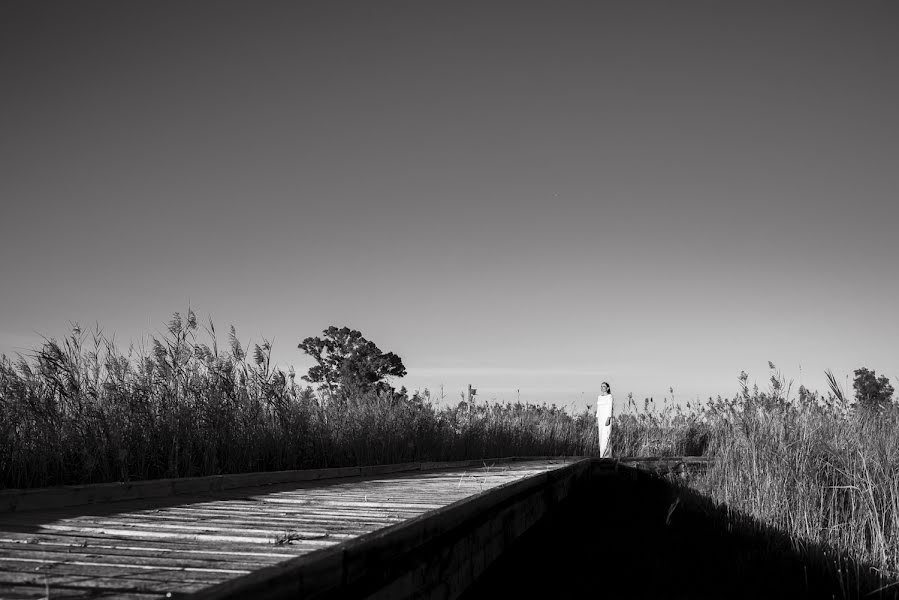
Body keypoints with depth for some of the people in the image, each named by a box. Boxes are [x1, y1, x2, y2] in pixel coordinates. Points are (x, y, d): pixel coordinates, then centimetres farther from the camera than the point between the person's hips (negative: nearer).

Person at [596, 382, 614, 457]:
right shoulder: (599, 397, 14)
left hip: (607, 417, -7)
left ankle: (603, 455, -16)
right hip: (600, 418, 7)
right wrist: (597, 420, 13)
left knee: (605, 436, -13)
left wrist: (608, 419, -20)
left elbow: (610, 408, -13)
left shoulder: (610, 396, -6)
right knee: (601, 436, 5)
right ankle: (605, 454, 9)